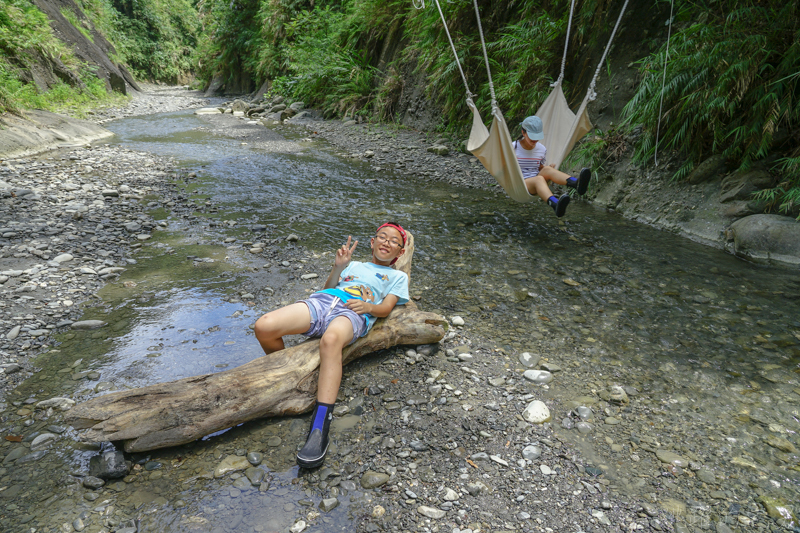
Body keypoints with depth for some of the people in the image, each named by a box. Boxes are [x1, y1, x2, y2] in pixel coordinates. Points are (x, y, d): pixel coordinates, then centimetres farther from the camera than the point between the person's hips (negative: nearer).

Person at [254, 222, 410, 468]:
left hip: (353, 313, -4)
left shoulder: (397, 277, 28)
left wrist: (368, 306, -10)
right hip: (322, 301, 4)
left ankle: (320, 426, -42)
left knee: (331, 339, -43)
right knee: (264, 327, -23)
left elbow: (386, 308, 11)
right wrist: (337, 268, 9)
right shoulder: (353, 265, 37)